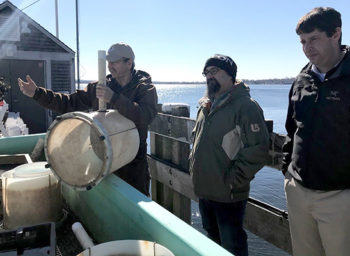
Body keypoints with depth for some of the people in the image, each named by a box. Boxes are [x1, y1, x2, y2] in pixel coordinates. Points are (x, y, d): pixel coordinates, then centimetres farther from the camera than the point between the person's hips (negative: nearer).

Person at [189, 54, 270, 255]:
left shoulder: (245, 105, -15)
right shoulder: (206, 105, 11)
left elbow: (259, 149, -20)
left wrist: (233, 179, -18)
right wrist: (194, 163, 12)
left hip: (229, 196, -8)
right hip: (203, 191, 8)